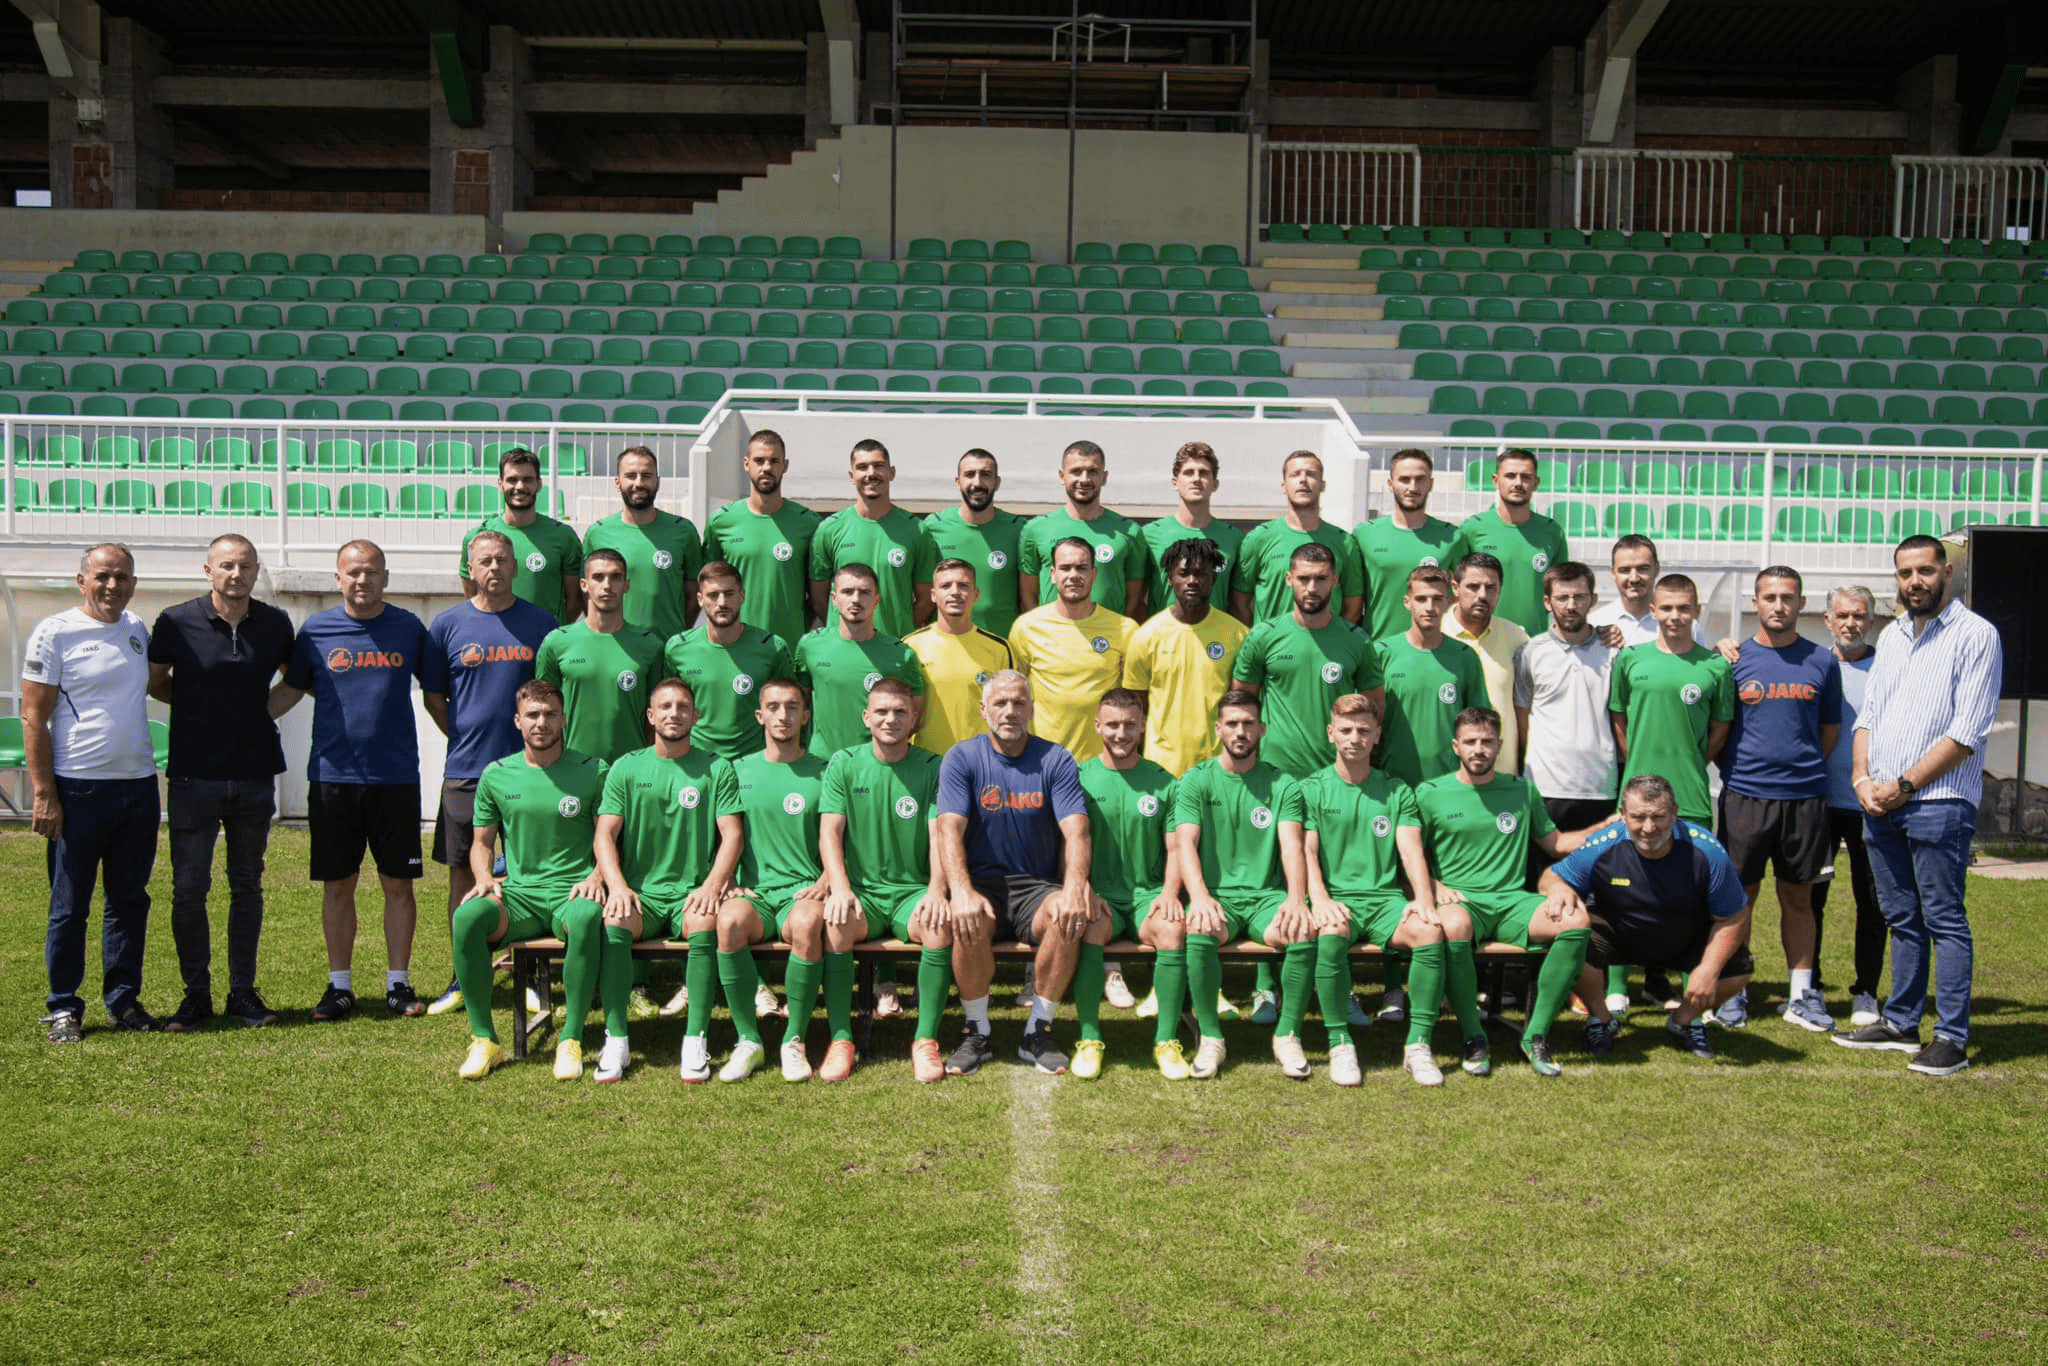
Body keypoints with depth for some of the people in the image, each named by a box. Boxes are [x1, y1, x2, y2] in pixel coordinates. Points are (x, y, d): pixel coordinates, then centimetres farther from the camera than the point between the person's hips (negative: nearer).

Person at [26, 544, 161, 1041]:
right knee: (70, 906, 2)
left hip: (138, 784, 5)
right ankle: (63, 1008, 13)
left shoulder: (138, 631, 11)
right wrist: (44, 794, -12)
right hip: (79, 789, -5)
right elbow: (32, 718, -7)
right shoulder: (54, 632, -5)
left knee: (130, 899, 11)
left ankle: (123, 999, 21)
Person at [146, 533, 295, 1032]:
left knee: (247, 886, 10)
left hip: (255, 776, 2)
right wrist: (201, 707, 1)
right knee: (189, 889, 0)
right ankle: (196, 995, 14)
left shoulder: (275, 625, 1)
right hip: (194, 777, -2)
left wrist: (264, 708, 4)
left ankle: (243, 991, 19)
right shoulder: (176, 622, -6)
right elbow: (154, 682, 8)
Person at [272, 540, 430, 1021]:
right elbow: (290, 690, 11)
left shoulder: (409, 628, 4)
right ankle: (339, 985, 18)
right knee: (337, 885, 7)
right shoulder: (316, 629, 3)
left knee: (398, 883, 4)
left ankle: (398, 983, 15)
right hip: (332, 777, 0)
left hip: (396, 777, 0)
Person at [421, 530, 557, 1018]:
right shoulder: (448, 625, 4)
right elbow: (432, 697, 10)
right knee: (463, 873, 7)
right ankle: (464, 979, 19)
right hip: (465, 771, 1)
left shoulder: (541, 623, 4)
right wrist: (467, 739, 5)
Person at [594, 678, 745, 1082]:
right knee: (614, 920, -31)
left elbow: (731, 835, 1)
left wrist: (712, 884, -16)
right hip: (640, 893, 1)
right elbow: (605, 835, 4)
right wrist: (617, 885, -15)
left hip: (692, 893, -1)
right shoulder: (626, 768, 11)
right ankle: (615, 1040, -25)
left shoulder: (716, 769, 9)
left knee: (704, 921, -33)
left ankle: (695, 1041, -27)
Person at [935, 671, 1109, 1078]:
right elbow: (950, 828, -12)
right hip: (982, 881, -1)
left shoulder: (1056, 761, 3)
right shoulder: (962, 758, 1)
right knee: (969, 922, -34)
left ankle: (1038, 1032, -12)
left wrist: (1075, 886, -29)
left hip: (1037, 884, 1)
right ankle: (977, 1032, -11)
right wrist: (961, 891, -31)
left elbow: (1076, 830, -8)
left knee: (1068, 919, -31)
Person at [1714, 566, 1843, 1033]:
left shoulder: (1822, 661, 6)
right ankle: (1735, 990, 14)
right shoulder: (1733, 660, 2)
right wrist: (1735, 767, 2)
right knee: (1740, 896, 4)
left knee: (1798, 897, 8)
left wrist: (1801, 764, 7)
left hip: (1805, 796, 1)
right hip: (1745, 795, -1)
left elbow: (1830, 730, 14)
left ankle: (1802, 994, 17)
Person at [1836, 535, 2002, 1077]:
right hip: (1879, 804, 7)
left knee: (1944, 921, -3)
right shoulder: (1891, 636, 15)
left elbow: (1967, 733, -12)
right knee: (1902, 920, 13)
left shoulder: (1976, 635, -6)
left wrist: (1904, 785, -12)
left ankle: (1952, 1037, 2)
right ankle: (1901, 1023, 21)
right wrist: (1863, 778, 0)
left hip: (1938, 803, -6)